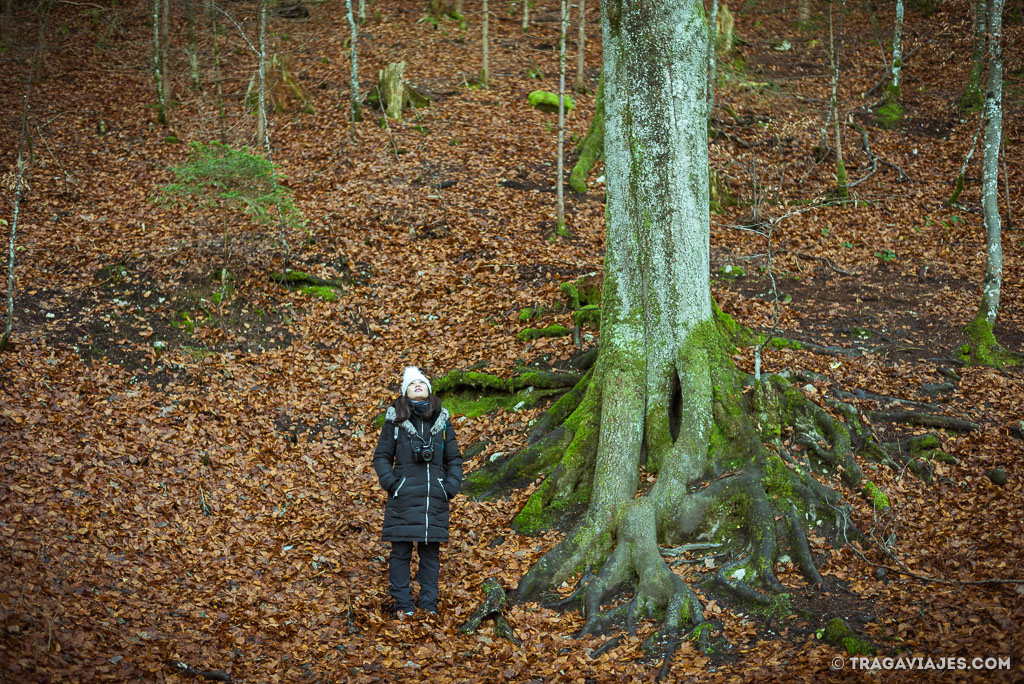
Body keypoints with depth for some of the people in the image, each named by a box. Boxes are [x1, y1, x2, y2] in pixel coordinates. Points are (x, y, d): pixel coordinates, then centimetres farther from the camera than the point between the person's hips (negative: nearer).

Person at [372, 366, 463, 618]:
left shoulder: (442, 421, 10)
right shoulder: (395, 420, 4)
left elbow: (454, 458, 14)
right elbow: (381, 456, 6)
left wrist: (451, 487, 1)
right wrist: (390, 483, -7)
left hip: (435, 498, 2)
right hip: (403, 498, -2)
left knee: (431, 552, 6)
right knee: (401, 551, 0)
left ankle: (428, 605, 13)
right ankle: (403, 605, 8)